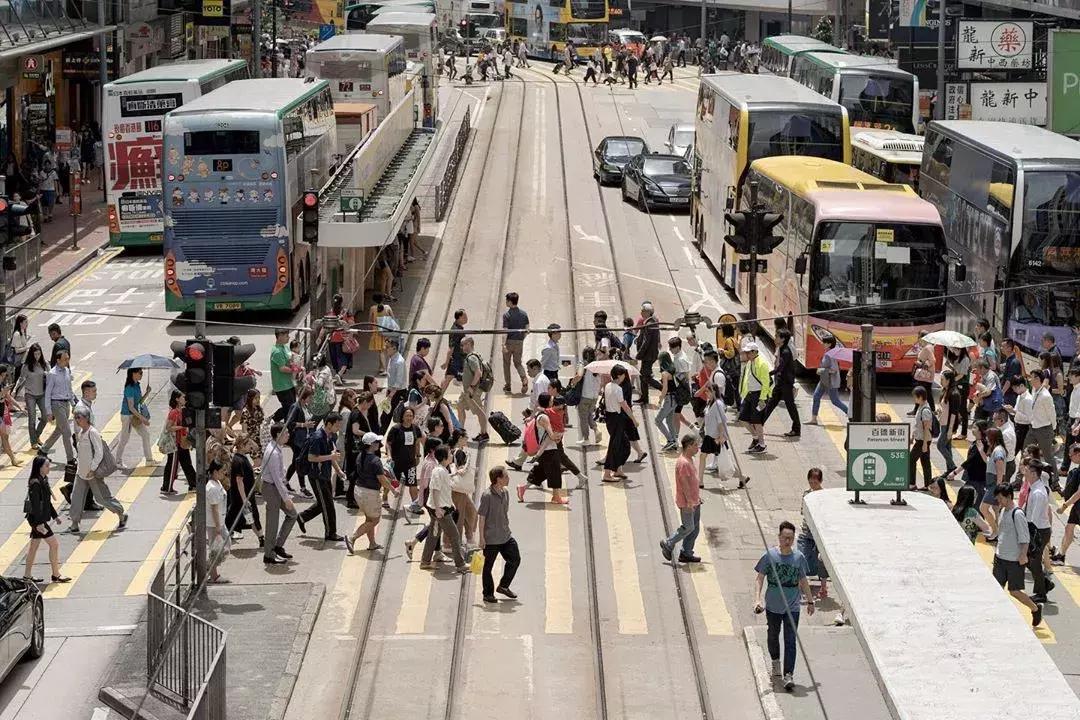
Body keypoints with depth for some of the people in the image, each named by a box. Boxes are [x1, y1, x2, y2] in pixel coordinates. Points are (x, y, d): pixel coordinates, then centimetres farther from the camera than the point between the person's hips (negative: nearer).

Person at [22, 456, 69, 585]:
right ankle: (56, 575, 2)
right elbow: (35, 504, -23)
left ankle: (27, 575, 23)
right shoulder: (36, 484, -21)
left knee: (34, 545, 15)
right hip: (37, 519, -10)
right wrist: (39, 523, -25)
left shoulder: (43, 480, 8)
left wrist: (54, 515, 21)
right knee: (54, 544, -5)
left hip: (40, 519, 10)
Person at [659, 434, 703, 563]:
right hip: (686, 503, -10)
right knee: (688, 527, -3)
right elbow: (685, 484, -23)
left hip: (694, 501, 10)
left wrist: (697, 497, 22)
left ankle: (686, 553, 17)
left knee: (695, 528, 11)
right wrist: (689, 502, -22)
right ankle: (668, 544, 12)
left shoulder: (689, 460, 11)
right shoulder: (683, 463, -21)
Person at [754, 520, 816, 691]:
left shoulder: (799, 557, -1)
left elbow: (803, 580, 12)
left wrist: (810, 601, 19)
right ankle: (775, 661, 45)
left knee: (790, 641, -8)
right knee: (773, 636, 20)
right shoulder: (770, 555, -8)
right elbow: (760, 578, -5)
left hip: (792, 606, 0)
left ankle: (788, 675, -12)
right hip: (773, 605, 0)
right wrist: (758, 599, -16)